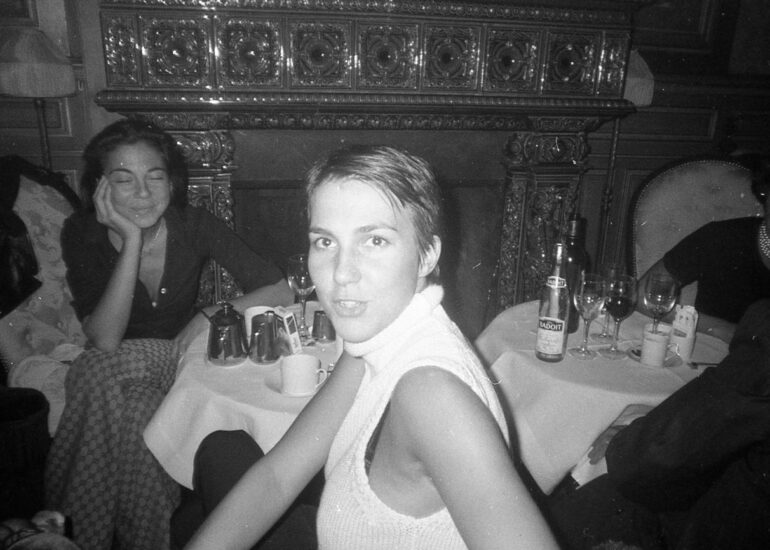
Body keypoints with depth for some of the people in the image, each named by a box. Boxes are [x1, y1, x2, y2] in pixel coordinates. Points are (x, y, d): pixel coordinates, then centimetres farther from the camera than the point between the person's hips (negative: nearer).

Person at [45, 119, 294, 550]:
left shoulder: (194, 226, -12)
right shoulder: (83, 234, -12)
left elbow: (282, 292, -12)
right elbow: (106, 341, -24)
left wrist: (210, 314, -21)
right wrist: (132, 241, -28)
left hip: (180, 358, 0)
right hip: (117, 369, 1)